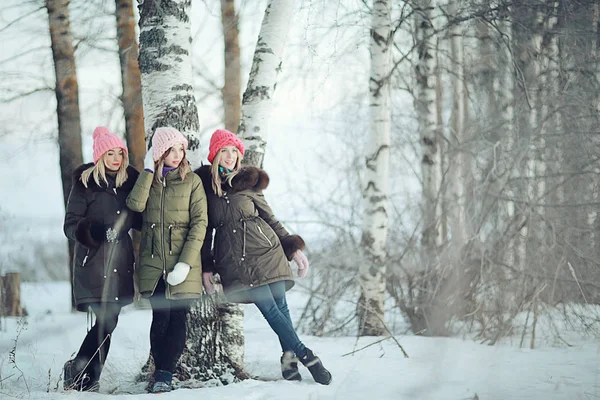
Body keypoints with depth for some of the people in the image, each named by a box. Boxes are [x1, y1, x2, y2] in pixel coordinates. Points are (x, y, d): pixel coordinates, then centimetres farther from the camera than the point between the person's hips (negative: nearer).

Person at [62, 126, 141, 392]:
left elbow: (137, 219, 17)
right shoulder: (85, 183, -3)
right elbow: (70, 225, -6)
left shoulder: (130, 180, 9)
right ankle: (78, 372, 3)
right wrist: (96, 232, -24)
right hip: (93, 261, -5)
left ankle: (87, 379, 15)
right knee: (107, 321, -12)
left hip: (120, 261, 5)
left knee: (108, 321, 4)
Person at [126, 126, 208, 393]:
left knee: (177, 318, -2)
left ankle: (165, 375, 3)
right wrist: (148, 170, -8)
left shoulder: (191, 180, 1)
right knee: (161, 317, -5)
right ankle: (161, 373, 4)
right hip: (153, 262, 1)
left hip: (182, 263, -1)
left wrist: (185, 262, -14)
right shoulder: (148, 180, 9)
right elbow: (135, 204, -12)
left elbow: (199, 223, -5)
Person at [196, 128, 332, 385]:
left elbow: (270, 219, 12)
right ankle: (305, 356, -10)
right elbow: (204, 229, 10)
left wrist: (294, 248, 6)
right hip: (235, 261, -2)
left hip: (266, 250, 2)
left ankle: (290, 358, 1)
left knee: (280, 306, -6)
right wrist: (206, 267, 5)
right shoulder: (204, 185, 6)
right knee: (270, 309, -11)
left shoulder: (248, 182, 8)